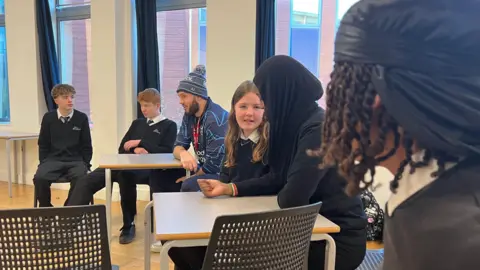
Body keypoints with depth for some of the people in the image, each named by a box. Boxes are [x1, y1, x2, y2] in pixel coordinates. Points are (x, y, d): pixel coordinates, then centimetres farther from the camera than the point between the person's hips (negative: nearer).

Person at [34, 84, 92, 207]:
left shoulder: (82, 118, 2)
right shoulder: (48, 117, 5)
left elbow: (87, 146, 6)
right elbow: (43, 144, 12)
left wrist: (84, 164, -2)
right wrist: (43, 163, 1)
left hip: (76, 161, -1)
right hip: (53, 160, 1)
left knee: (80, 179, -33)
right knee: (39, 178, -28)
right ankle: (46, 209, -2)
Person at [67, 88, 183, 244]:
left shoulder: (169, 126, 12)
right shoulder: (137, 123, 29)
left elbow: (167, 151, -2)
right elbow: (122, 148, 20)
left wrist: (140, 143, -4)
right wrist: (135, 149, -3)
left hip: (147, 168, -6)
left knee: (125, 175, -39)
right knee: (88, 181, -16)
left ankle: (129, 225, -21)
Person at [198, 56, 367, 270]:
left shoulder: (319, 130, -27)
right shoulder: (295, 124, 2)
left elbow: (291, 198, -30)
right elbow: (277, 179, 9)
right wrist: (229, 188, 3)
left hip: (339, 238, -7)